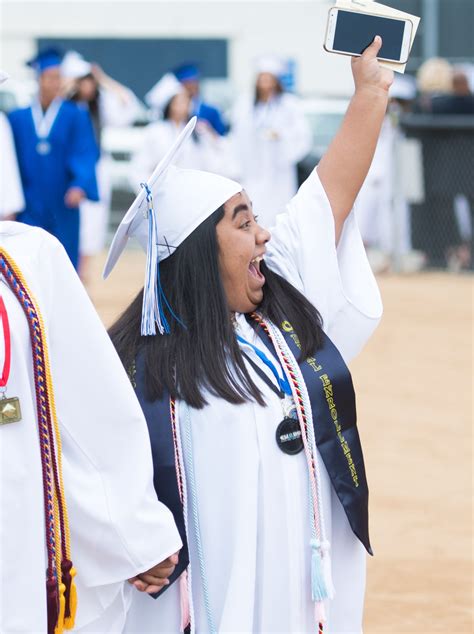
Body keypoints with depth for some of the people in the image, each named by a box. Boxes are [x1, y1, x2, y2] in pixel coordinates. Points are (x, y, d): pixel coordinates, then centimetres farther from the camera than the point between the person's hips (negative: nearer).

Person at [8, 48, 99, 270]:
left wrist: (80, 185, -27)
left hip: (62, 208, 0)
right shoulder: (17, 119, 5)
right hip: (29, 208, 0)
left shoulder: (76, 117, 1)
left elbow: (85, 156, -9)